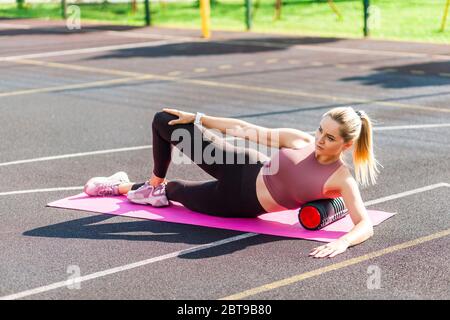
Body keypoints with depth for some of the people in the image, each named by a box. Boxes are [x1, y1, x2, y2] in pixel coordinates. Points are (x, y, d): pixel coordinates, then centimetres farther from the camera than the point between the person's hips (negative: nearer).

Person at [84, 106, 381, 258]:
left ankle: (136, 188, 50)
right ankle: (154, 186, 32)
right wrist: (198, 119, 0)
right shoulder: (300, 140, -14)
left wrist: (342, 242, -52)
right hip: (242, 170, 3)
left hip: (242, 204, -3)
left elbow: (366, 226, -30)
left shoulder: (343, 181, -23)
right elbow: (247, 129, -5)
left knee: (174, 191, 15)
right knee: (164, 121, 6)